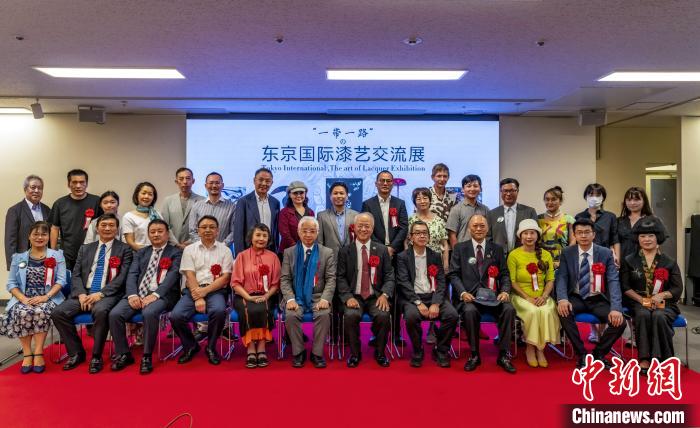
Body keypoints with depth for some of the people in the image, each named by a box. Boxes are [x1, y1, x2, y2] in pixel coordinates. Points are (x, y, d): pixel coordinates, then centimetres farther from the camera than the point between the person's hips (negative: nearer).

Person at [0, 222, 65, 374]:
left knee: (40, 312, -34)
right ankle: (27, 353, -18)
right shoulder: (18, 258, 16)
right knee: (22, 313, -31)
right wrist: (23, 299, -10)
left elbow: (61, 280, 0)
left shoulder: (57, 256, 10)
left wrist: (45, 297, -16)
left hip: (48, 298, -2)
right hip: (24, 299, 2)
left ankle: (38, 353, -24)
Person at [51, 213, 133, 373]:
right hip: (84, 292, 5)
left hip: (108, 294, -5)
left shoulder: (124, 249, 6)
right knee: (58, 312, -19)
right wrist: (81, 294, -8)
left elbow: (122, 277, -5)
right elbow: (76, 275, 12)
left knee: (100, 311, -36)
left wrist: (100, 294, -16)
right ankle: (76, 353, -1)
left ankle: (96, 357, -17)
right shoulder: (85, 249, 20)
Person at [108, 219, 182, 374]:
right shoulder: (140, 253, 23)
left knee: (149, 313, -35)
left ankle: (147, 356, -18)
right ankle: (123, 354, -2)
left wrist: (155, 294, -20)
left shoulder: (176, 253, 8)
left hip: (161, 295, -4)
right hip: (138, 294, 5)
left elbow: (173, 276, -6)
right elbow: (132, 274, 10)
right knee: (114, 314, -21)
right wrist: (132, 294, -10)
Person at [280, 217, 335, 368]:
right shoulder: (289, 252, 8)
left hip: (318, 297, 0)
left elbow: (331, 279, -1)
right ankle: (298, 352, -6)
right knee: (290, 315, -29)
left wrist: (325, 299, -18)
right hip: (297, 296, 1)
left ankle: (317, 353, -11)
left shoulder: (327, 253, 5)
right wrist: (290, 299, -15)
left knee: (324, 314, -30)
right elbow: (285, 279, 2)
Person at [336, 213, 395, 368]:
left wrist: (385, 294, -13)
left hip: (376, 297, 1)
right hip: (354, 296, 0)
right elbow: (340, 278, 1)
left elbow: (389, 276, 5)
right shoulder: (345, 251, 5)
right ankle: (355, 353, -3)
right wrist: (348, 297, -15)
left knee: (384, 316, -28)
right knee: (350, 316, -30)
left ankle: (380, 352, 0)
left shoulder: (382, 250, 8)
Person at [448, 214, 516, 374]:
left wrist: (505, 291, -10)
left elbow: (504, 274, 10)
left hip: (492, 295, 2)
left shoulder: (497, 249, 14)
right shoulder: (459, 248, 9)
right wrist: (463, 292, -15)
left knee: (509, 309, -27)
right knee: (470, 311, -33)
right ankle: (474, 355, -13)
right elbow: (453, 274, 2)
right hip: (469, 295, -2)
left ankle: (503, 355, -11)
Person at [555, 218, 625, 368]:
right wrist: (562, 298, -29)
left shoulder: (606, 253, -2)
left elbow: (613, 281, -11)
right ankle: (582, 354, -12)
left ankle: (599, 353, 6)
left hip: (598, 300, 1)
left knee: (619, 321, -23)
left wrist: (616, 308, -27)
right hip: (576, 298, 0)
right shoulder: (567, 253, 0)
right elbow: (561, 277, -8)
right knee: (563, 310, -31)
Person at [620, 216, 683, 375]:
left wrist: (661, 295, -15)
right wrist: (642, 300, -12)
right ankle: (644, 359, -32)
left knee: (659, 317, -34)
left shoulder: (669, 262, 12)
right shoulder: (629, 261, 11)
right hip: (638, 303, 0)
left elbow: (678, 288, 5)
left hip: (664, 303, 0)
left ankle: (662, 360, -27)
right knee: (643, 315, -34)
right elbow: (625, 287, 4)